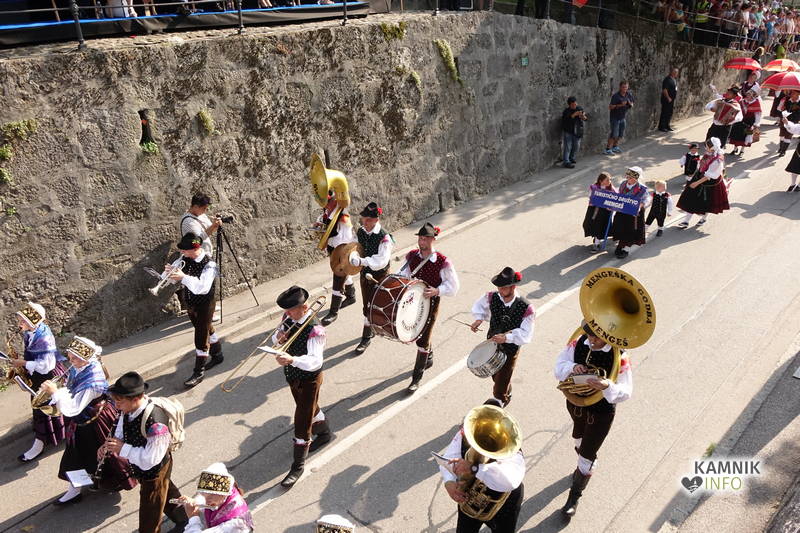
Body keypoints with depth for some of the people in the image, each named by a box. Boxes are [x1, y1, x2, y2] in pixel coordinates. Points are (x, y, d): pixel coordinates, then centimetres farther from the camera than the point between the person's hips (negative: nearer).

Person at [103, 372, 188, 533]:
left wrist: (123, 448, -31)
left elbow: (151, 459, -33)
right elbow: (122, 428, 4)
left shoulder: (155, 422, -40)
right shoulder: (130, 409, -16)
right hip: (141, 469, 8)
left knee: (149, 519, 15)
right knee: (166, 493, 33)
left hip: (154, 472, -8)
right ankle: (183, 518, 58)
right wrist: (111, 445, -13)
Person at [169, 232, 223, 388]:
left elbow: (203, 287, -38)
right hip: (191, 303, 7)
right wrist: (171, 272, -16)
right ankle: (217, 355, 45)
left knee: (201, 337, 0)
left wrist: (184, 277, -46)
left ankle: (199, 372, 13)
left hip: (204, 305, -7)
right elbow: (178, 279, 6)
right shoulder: (186, 259, -4)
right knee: (207, 330, 24)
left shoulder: (209, 264, -26)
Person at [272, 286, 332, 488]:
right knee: (309, 409, 28)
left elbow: (314, 361, -40)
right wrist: (278, 337, -19)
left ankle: (298, 466, 20)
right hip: (292, 375, 8)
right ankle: (324, 433, 56)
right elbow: (275, 338, 6)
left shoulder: (315, 329, -32)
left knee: (302, 422, 2)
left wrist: (292, 360, -58)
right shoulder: (288, 318, -9)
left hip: (309, 379, -8)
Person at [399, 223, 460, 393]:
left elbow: (453, 286, -11)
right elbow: (403, 274, 10)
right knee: (417, 333, 21)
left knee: (422, 340, 1)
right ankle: (428, 358, 50)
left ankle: (417, 378, 15)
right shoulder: (412, 256, -2)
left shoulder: (442, 262, -17)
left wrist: (437, 291, -27)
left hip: (430, 304, -5)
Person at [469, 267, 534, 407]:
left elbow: (525, 335, -23)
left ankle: (499, 400, 34)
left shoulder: (526, 308, -26)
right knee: (495, 375, 23)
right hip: (492, 343, 5)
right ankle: (506, 396, 52)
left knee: (503, 378, 6)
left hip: (510, 349, -5)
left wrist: (506, 337, -37)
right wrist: (479, 319, -10)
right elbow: (479, 305, 8)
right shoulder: (492, 297, -14)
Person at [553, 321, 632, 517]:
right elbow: (559, 365, -11)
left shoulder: (618, 356, -27)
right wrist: (571, 367, -32)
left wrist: (608, 386, -46)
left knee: (587, 455, 7)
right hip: (575, 403, 4)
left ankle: (574, 497, 30)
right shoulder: (579, 343, -18)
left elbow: (625, 392, -25)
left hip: (601, 412, -4)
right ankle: (584, 466, 64)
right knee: (579, 441, 31)